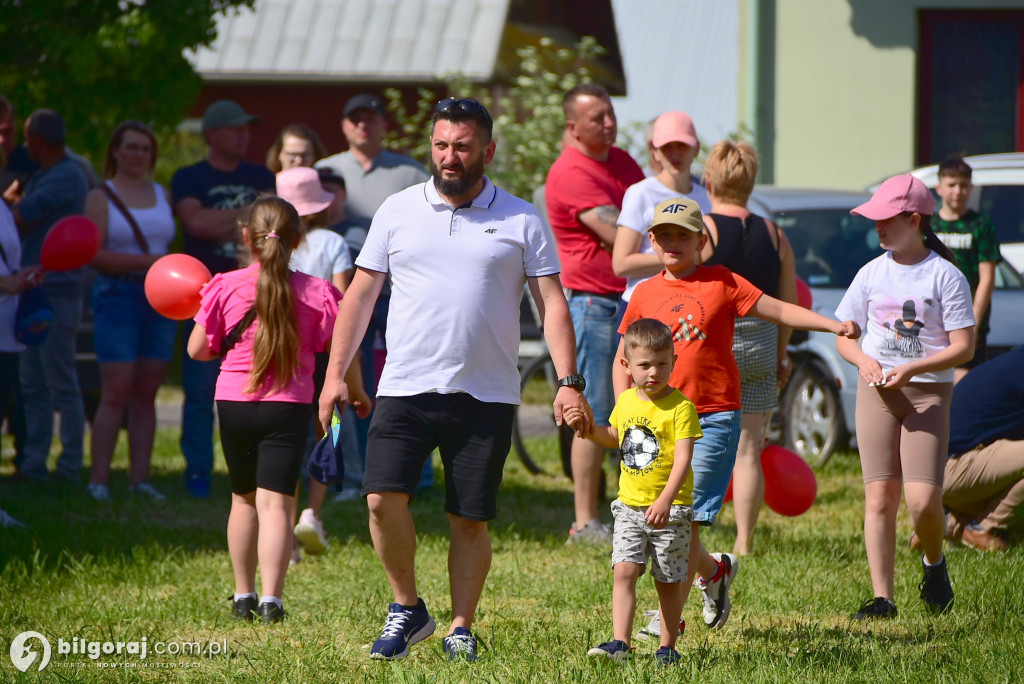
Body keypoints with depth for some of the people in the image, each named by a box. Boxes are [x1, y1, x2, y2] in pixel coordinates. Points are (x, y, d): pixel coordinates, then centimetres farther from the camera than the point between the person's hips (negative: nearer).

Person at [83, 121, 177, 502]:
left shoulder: (164, 195, 14)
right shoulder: (101, 198, 0)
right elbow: (93, 254, -11)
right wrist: (147, 261, -18)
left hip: (160, 300, 4)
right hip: (117, 297, -4)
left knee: (147, 393, 4)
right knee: (116, 393, -10)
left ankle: (140, 478, 6)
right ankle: (98, 479, -8)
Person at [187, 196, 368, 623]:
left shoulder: (226, 287, -5)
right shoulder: (316, 293, -5)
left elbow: (198, 349, 0)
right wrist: (356, 392, 19)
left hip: (233, 402, 1)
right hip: (288, 407, -1)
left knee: (243, 499, 18)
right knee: (275, 503, -5)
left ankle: (243, 595, 25)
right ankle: (271, 599, -18)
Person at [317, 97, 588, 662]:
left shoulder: (520, 221, 4)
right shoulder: (398, 211, 8)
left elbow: (552, 303, 2)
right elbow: (360, 295, 12)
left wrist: (567, 381, -9)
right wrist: (336, 372, 5)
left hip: (486, 396, -1)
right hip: (406, 385, 1)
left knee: (470, 520, 1)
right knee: (383, 498, -14)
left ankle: (461, 629, 16)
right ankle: (407, 608, 6)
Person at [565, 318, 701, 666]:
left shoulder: (680, 407, -11)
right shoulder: (625, 402, 7)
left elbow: (683, 459, -19)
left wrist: (665, 501, -31)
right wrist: (591, 429, 6)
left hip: (671, 509, -4)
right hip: (630, 505, 4)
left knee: (668, 581, 4)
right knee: (624, 571, -8)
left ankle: (667, 646, 15)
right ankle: (621, 642, -10)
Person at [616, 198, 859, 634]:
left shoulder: (720, 282, 0)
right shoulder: (645, 294, 9)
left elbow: (778, 310, 1)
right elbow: (623, 359, 17)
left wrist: (834, 325, -8)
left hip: (713, 418, -4)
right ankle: (714, 570, 35)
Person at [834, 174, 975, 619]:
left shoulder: (945, 276, -5)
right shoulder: (872, 273, 8)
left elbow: (963, 347, -8)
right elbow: (843, 335, 14)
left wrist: (911, 368, -19)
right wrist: (864, 361, -8)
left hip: (928, 392, -3)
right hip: (876, 392, 4)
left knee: (923, 499, -13)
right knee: (879, 496, -3)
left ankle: (934, 565, 18)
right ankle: (882, 597, 0)